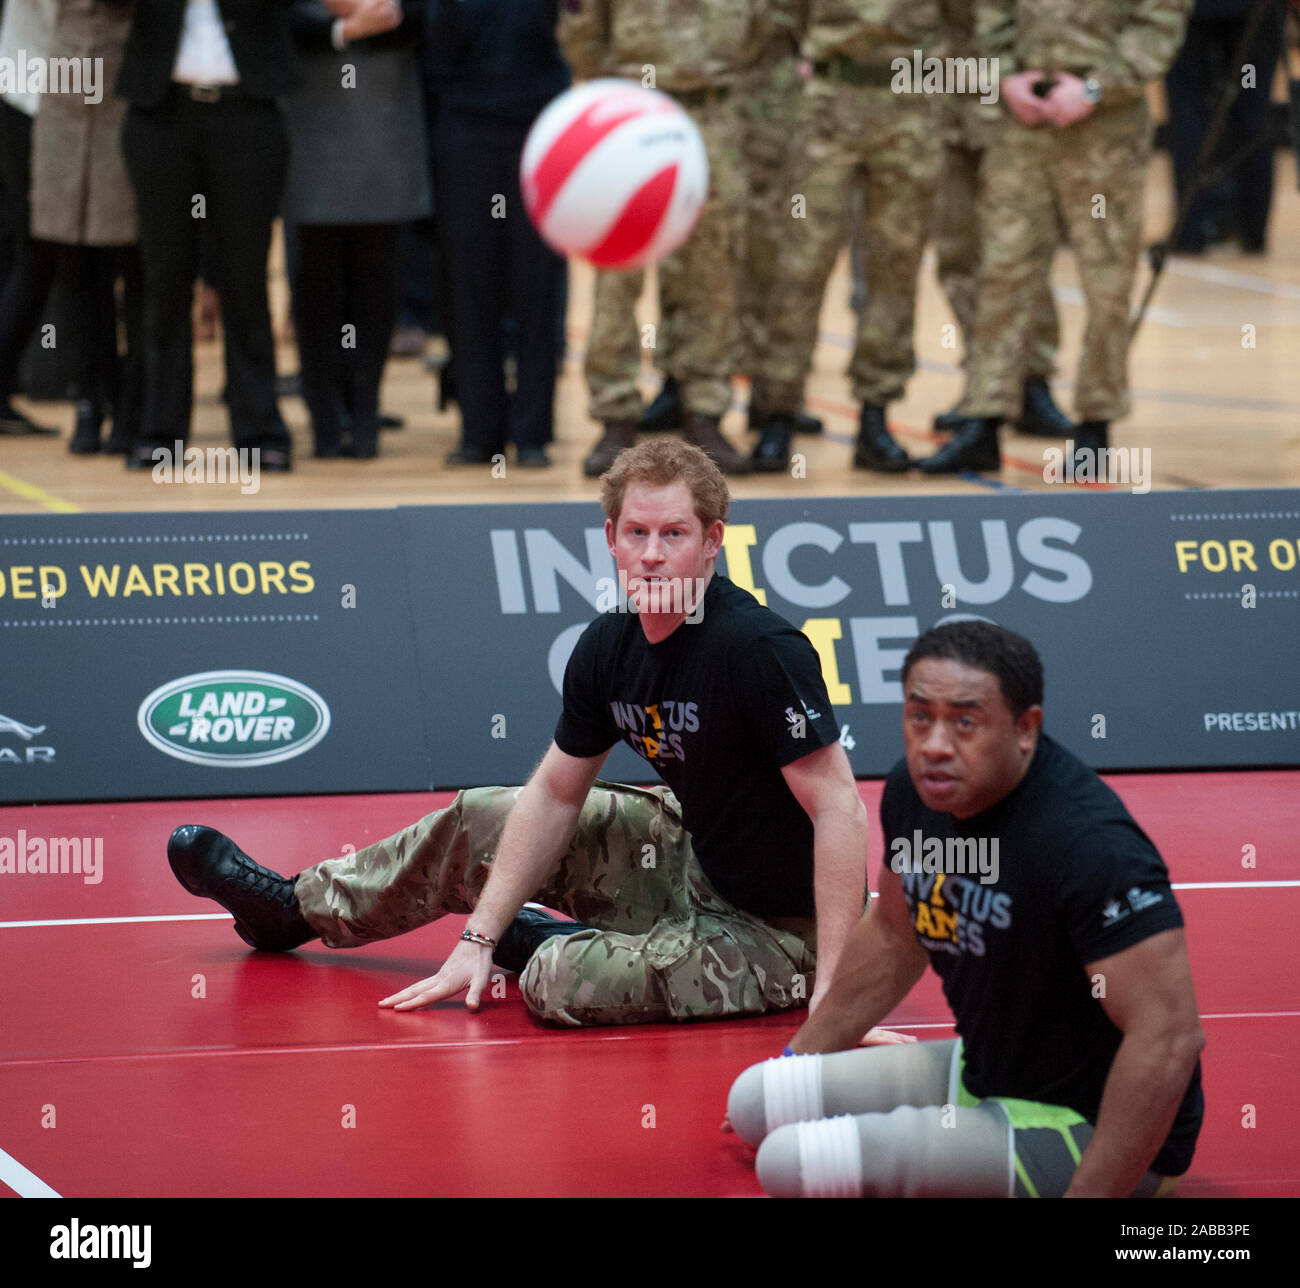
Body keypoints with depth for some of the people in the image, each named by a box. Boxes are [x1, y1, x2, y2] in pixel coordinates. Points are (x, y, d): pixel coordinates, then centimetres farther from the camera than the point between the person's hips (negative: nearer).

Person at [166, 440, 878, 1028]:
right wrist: (478, 939, 1)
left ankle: (556, 945, 9)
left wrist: (830, 992, -35)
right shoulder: (607, 648, -5)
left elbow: (840, 809, -30)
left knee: (562, 981, -27)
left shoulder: (762, 650, -29)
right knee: (483, 819, 19)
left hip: (778, 933, -8)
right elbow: (555, 793, 7)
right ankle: (299, 904, 41)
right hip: (695, 858, 8)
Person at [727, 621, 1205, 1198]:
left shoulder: (1089, 842, -29)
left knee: (796, 1161, -21)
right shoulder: (913, 792, -2)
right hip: (978, 1075, 9)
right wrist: (797, 1062, 25)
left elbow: (1169, 1037, -31)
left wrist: (1087, 1196, -31)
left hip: (1080, 1129, -9)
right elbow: (893, 935, 19)